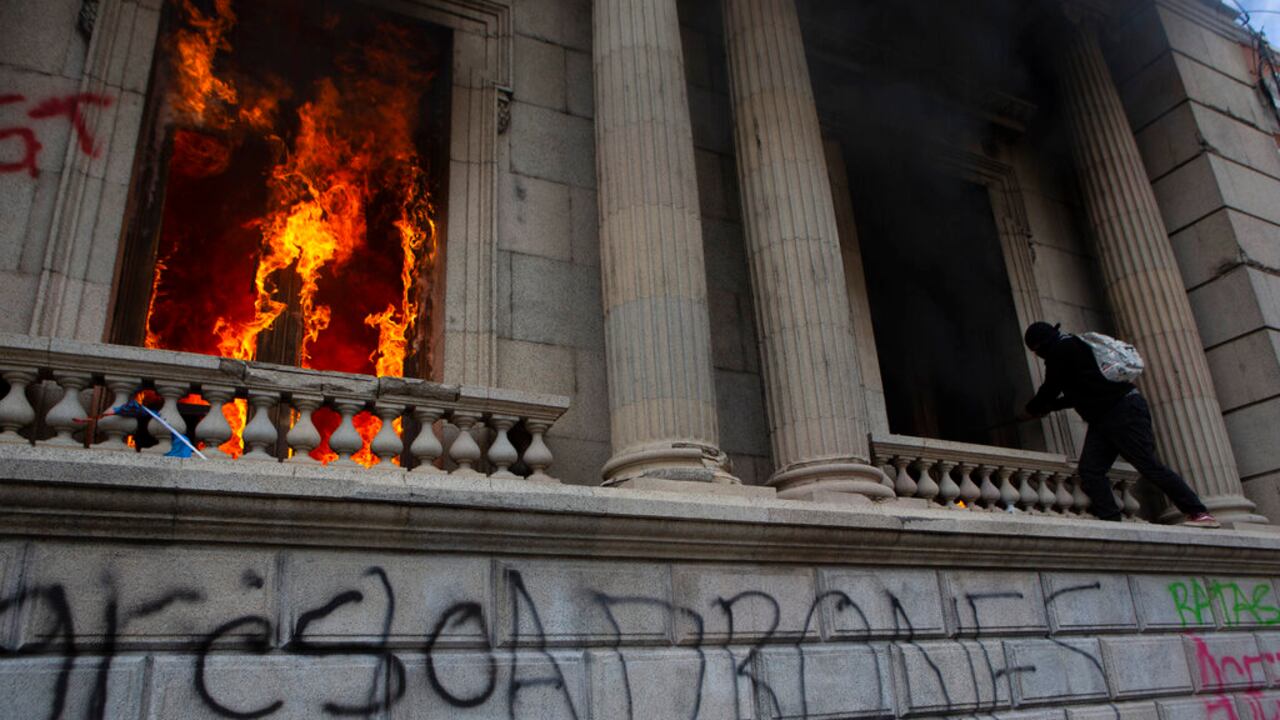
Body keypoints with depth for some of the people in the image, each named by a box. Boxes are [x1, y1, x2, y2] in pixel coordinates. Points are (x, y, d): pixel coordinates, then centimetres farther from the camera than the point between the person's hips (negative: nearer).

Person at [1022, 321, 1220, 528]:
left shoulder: (1060, 350, -7)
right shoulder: (1072, 347, 24)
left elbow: (1050, 389, -5)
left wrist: (1033, 408, 14)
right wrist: (1049, 406, 35)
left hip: (1124, 410, -10)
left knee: (1149, 466, -12)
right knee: (1090, 471, -4)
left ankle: (1199, 513, -7)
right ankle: (1111, 521, -12)